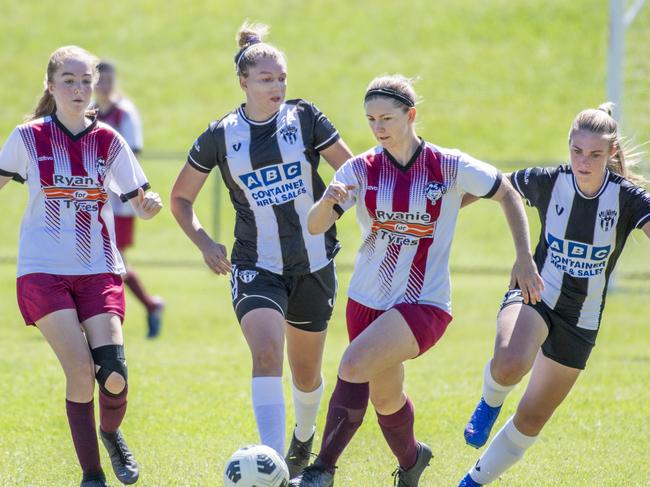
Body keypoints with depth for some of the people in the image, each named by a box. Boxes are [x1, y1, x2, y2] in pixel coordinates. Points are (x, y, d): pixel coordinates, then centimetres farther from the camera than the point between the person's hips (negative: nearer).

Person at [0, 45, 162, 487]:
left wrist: (150, 204, -18)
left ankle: (111, 432, 22)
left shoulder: (109, 142, 4)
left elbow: (139, 203, 5)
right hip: (44, 270, -1)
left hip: (99, 270, 2)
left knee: (114, 376, -12)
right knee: (80, 371, -14)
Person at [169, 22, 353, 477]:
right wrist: (204, 242, -5)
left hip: (314, 264, 1)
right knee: (266, 353, -26)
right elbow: (181, 198, 9)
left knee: (306, 372, 13)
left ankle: (303, 437, 46)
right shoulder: (220, 136, -2)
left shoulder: (305, 118, -2)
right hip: (256, 267, -1)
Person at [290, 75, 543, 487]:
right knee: (384, 397, 14)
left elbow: (508, 195, 6)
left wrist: (524, 259, 0)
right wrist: (327, 201, -35)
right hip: (367, 300, 4)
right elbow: (315, 227, -13)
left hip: (425, 303, -4)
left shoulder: (449, 167, -8)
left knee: (354, 365, -26)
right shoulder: (361, 170, -3)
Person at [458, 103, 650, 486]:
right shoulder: (548, 181, -11)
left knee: (532, 420, 9)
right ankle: (491, 400, -1)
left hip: (581, 321, 1)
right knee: (511, 364, -37)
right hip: (535, 296, -1)